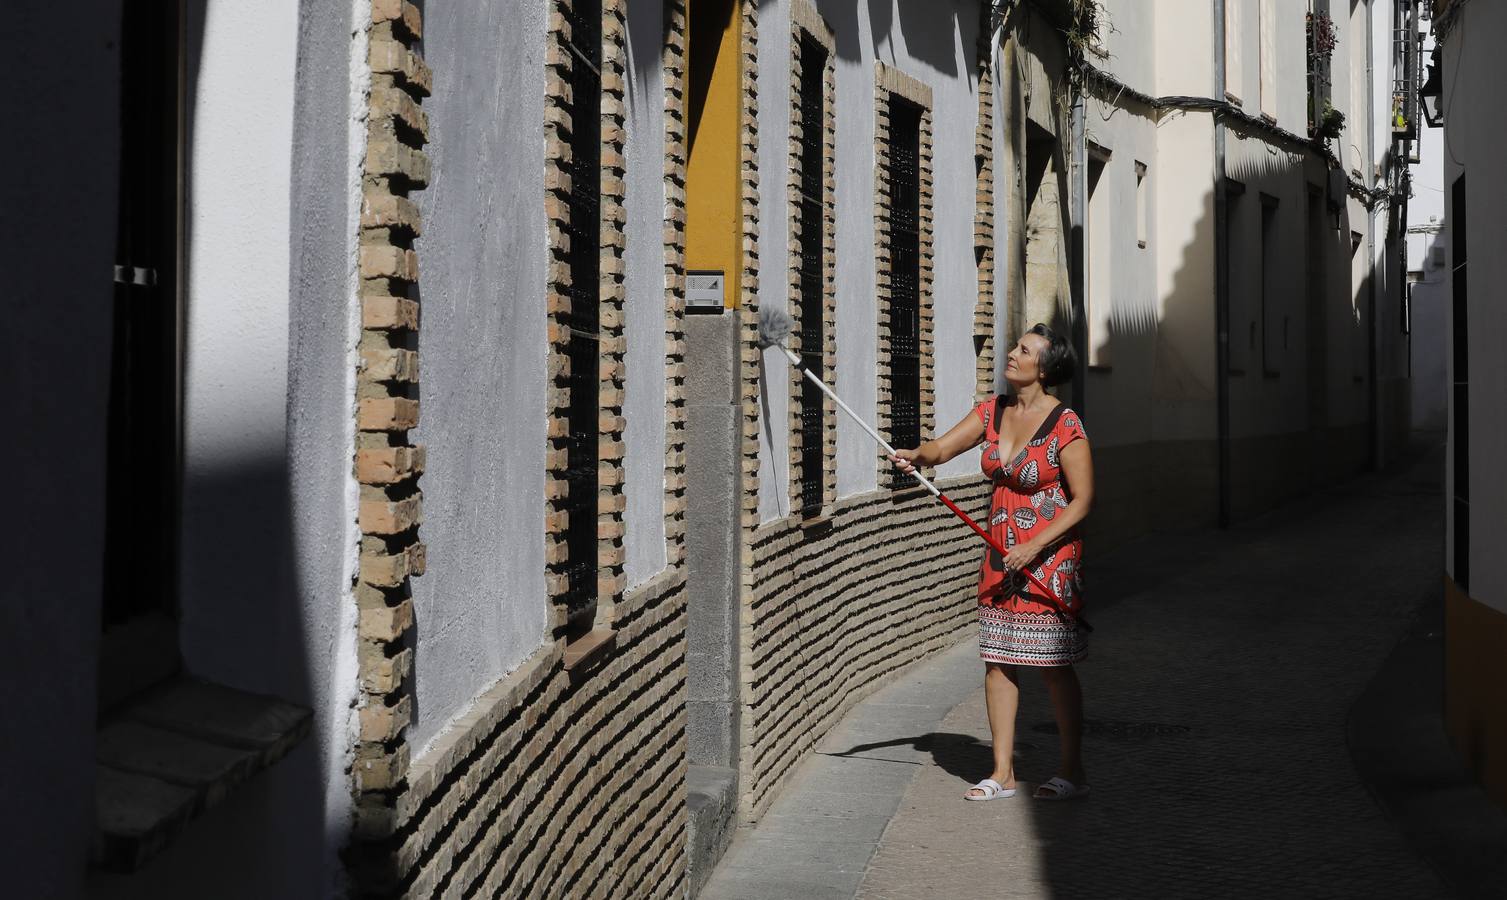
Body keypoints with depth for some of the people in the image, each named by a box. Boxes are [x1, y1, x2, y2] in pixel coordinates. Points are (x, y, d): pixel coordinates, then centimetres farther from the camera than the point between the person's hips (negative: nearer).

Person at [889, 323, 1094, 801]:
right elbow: (942, 447, 3)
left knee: (1054, 665, 1)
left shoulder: (1065, 425, -14)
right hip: (1000, 555, 6)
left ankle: (1072, 770, 14)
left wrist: (1034, 548, -20)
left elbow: (1082, 500, -13)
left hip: (1050, 554, -6)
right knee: (997, 661, 6)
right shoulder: (993, 411, 5)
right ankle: (1003, 773, 13)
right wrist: (914, 455, -21)